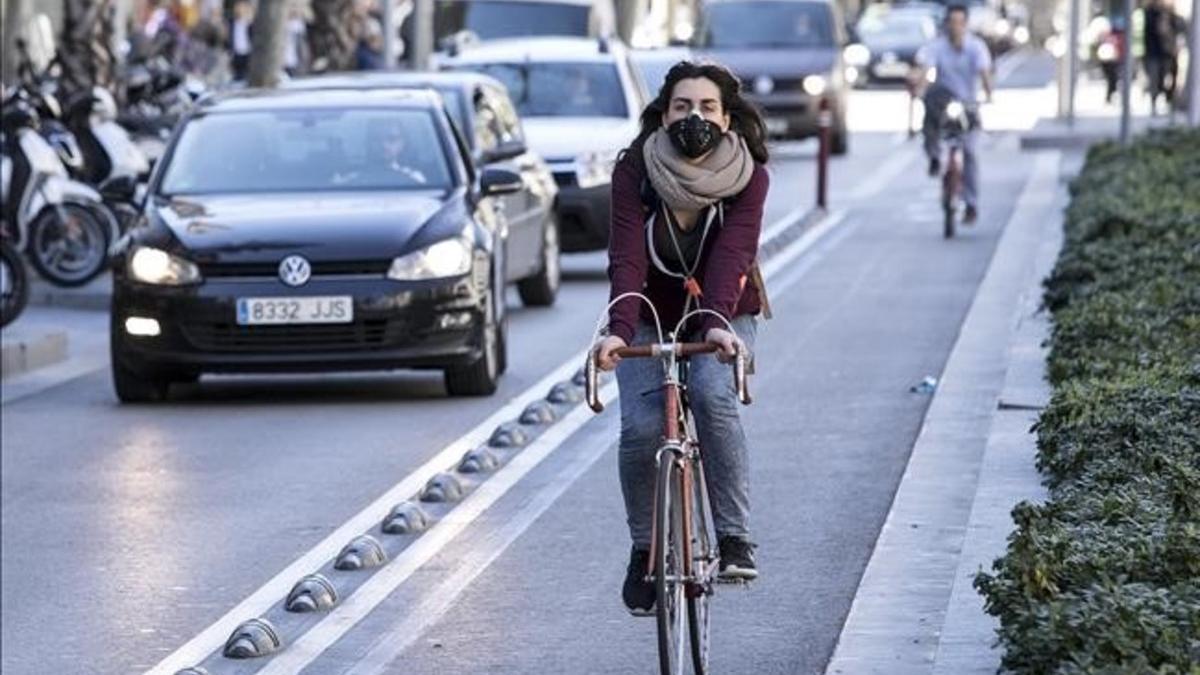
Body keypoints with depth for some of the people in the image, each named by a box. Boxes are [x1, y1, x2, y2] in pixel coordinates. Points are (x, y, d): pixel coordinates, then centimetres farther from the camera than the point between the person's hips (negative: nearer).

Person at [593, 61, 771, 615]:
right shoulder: (635, 170, -18)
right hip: (652, 316, 1)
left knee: (711, 393, -30)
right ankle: (644, 549, 3)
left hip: (722, 317, -1)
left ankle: (735, 538, -23)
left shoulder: (748, 176, -18)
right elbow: (627, 257, -29)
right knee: (641, 426, -19)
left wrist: (717, 324, -49)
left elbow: (732, 255, -31)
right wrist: (619, 330, -45)